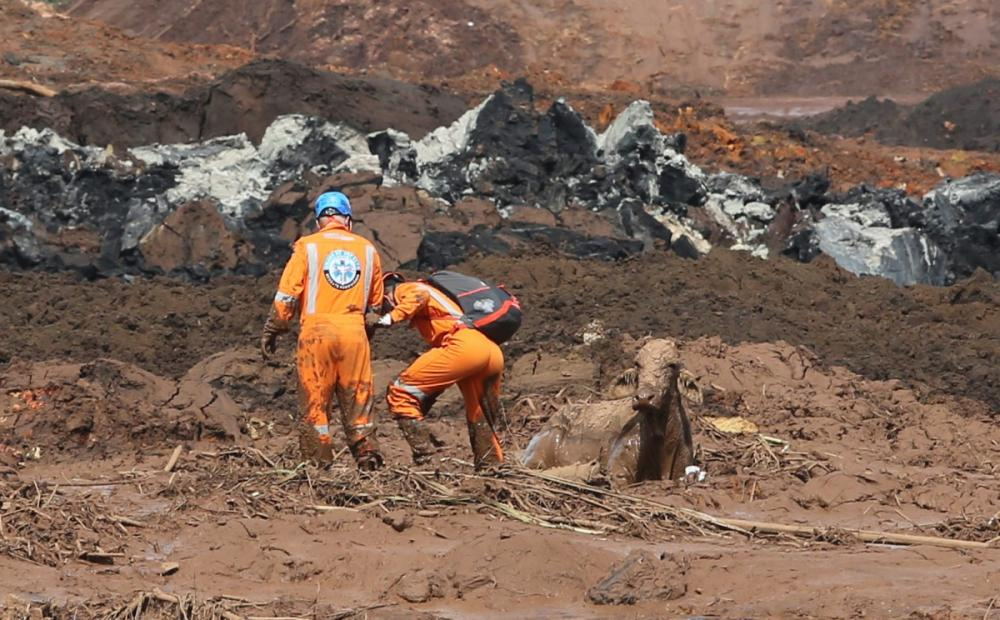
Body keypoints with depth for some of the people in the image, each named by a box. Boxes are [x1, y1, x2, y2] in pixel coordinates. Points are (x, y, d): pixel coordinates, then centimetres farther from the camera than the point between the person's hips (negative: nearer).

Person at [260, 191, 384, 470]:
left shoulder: (308, 246, 3)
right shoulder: (367, 249, 13)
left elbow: (286, 294, -1)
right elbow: (376, 303, 17)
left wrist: (271, 331, 5)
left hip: (316, 331, -2)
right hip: (354, 331, 2)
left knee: (315, 398, 3)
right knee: (357, 397, 9)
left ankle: (318, 463, 1)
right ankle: (366, 451, 2)